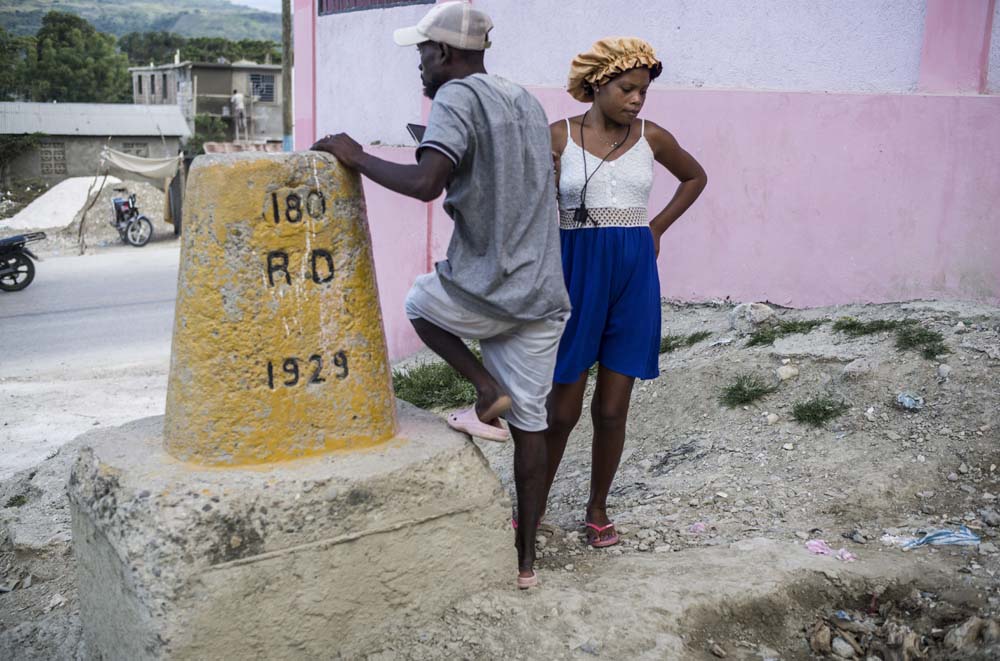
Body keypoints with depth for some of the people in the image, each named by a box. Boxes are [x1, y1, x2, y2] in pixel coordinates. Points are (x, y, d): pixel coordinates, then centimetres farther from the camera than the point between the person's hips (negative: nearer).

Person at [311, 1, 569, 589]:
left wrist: (356, 157, -11)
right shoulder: (527, 101, 16)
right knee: (531, 424, 11)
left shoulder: (457, 98, -9)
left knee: (419, 303, 26)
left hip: (483, 293, -7)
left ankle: (486, 391, 8)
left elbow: (426, 183, -24)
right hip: (544, 295, 7)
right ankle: (526, 557, 18)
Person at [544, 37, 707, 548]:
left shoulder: (652, 137, 4)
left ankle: (597, 508, 26)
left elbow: (695, 178, 22)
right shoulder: (558, 137, -3)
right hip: (576, 274, -2)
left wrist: (657, 227, 11)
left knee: (612, 409, 7)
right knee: (562, 410, 4)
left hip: (633, 276, 2)